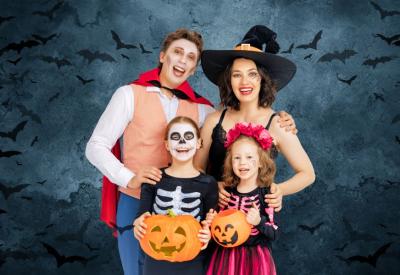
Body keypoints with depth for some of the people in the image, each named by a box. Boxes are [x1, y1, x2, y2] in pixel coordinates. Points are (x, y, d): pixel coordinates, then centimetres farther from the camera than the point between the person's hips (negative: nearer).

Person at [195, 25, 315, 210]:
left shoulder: (277, 125, -7)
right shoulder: (214, 120, -2)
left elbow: (307, 174, 3)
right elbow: (197, 169, 7)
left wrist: (280, 190, -14)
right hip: (216, 210, 1)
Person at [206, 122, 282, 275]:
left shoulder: (267, 194, -11)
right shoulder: (227, 192, -1)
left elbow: (274, 234, -9)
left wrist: (259, 222, -25)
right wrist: (212, 221, -7)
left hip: (255, 258, -3)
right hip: (226, 256, 3)